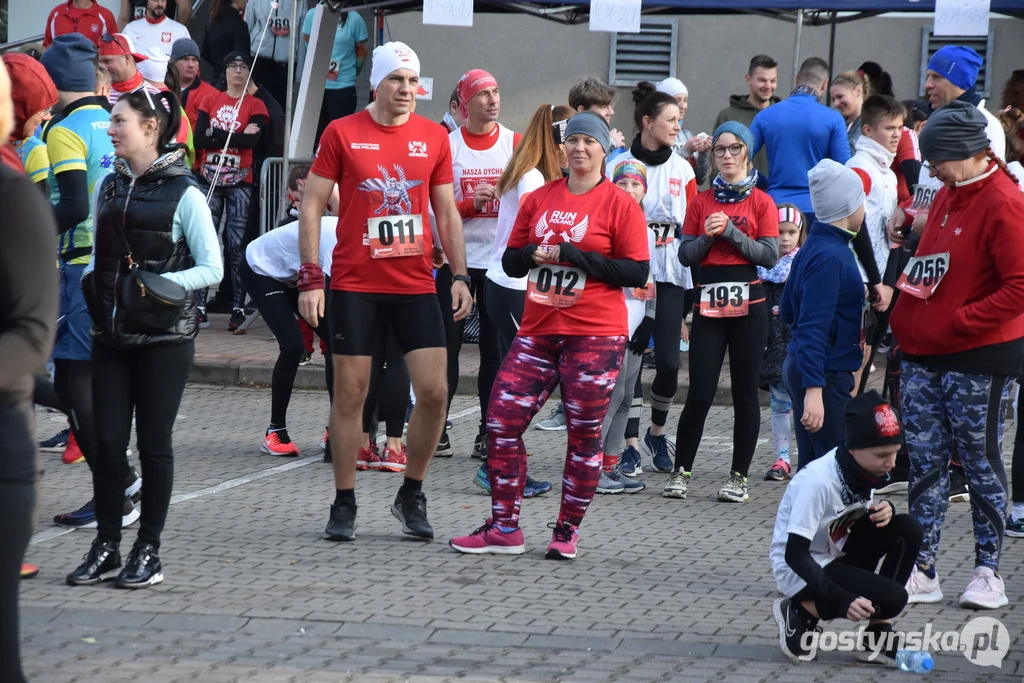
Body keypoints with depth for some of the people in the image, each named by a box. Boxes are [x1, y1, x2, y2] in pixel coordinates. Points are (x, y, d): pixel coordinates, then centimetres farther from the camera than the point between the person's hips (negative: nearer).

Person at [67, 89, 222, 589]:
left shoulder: (183, 194, -8)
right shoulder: (110, 187, 10)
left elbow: (211, 267, -9)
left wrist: (163, 284, -22)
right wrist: (92, 283, 2)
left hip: (164, 337, -5)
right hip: (111, 335, 5)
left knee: (153, 441, 1)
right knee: (108, 439, 4)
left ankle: (148, 551, 10)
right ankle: (106, 546, 13)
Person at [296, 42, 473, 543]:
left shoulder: (434, 137, 6)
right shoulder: (342, 134, -1)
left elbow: (447, 212, 12)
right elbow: (312, 205, 0)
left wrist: (460, 275, 3)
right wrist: (310, 279, -7)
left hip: (416, 285, 2)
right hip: (354, 285, -2)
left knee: (434, 391, -4)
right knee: (350, 393, 1)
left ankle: (411, 496, 13)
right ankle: (344, 505, 12)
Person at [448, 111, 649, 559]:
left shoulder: (620, 204, -2)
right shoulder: (540, 199, 12)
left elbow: (637, 272, -9)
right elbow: (510, 261, 16)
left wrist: (576, 256, -15)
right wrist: (532, 254, -7)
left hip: (595, 336, -4)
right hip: (538, 331, 4)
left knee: (584, 433, 0)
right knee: (502, 420, -3)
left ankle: (567, 532, 11)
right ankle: (504, 529, 6)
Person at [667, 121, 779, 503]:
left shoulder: (761, 202, 3)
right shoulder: (701, 202, 10)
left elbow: (771, 256, -6)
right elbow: (685, 256, 7)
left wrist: (731, 232, -13)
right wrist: (708, 236, -11)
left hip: (748, 304, -1)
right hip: (709, 303, 1)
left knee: (745, 394, 1)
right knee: (700, 394, -3)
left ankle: (739, 477, 8)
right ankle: (680, 471, 7)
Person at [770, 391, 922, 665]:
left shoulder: (861, 467, -7)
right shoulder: (818, 481, -30)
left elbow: (867, 516, 11)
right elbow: (794, 554, -29)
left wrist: (885, 510, -15)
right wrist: (843, 600, -35)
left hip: (837, 555, 8)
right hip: (800, 570, -8)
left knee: (907, 528, -12)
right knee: (892, 599, -23)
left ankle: (878, 637, -4)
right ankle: (800, 611, -3)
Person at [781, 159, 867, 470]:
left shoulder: (814, 247, 11)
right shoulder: (829, 257, -18)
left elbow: (787, 310, 21)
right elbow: (813, 328, -24)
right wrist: (814, 390, -29)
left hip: (799, 365, 10)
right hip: (825, 374, -10)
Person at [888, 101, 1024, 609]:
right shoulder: (948, 195, 12)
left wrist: (960, 320, -18)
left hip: (979, 359, -8)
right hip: (925, 357, 8)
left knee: (980, 462, 2)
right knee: (925, 462, 7)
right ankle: (921, 571, 10)